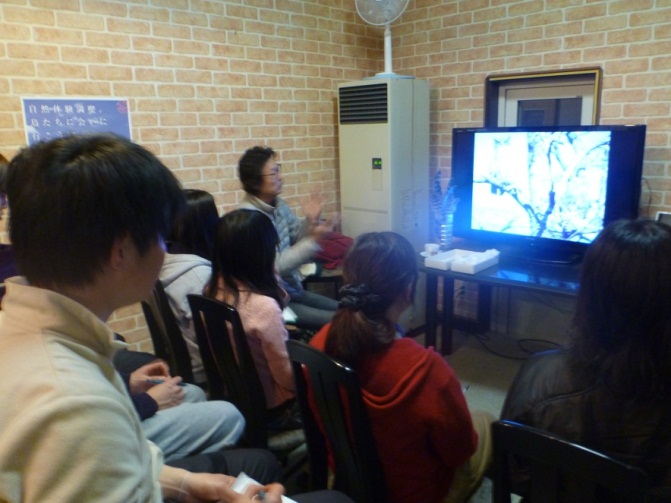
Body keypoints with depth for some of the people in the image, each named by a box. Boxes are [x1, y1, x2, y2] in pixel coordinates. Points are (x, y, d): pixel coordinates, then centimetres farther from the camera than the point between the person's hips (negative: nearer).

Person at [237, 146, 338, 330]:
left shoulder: (278, 204, 1)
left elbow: (297, 240, 11)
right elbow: (275, 266, -25)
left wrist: (311, 222, -9)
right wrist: (313, 241, -27)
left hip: (293, 290, 8)